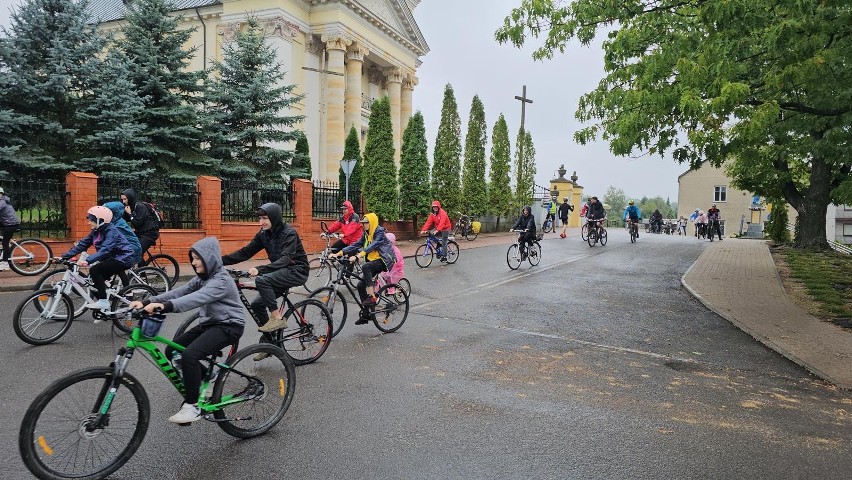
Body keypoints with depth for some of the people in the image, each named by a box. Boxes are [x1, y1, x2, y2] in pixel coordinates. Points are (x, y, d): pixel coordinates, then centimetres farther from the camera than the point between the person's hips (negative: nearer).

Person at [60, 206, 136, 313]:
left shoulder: (111, 231, -20)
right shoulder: (96, 232, 7)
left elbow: (105, 249, -33)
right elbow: (83, 244, 6)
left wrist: (88, 260, -43)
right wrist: (65, 256, -1)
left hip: (123, 259, -10)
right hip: (113, 258, 10)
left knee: (94, 270, -22)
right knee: (95, 281, 6)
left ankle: (103, 301, -16)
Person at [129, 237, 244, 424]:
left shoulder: (221, 280, -19)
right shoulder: (202, 278, 9)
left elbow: (196, 298, -36)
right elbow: (179, 292, -2)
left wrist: (164, 306, -47)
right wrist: (147, 302, -14)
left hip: (228, 326, -10)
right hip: (209, 323, 10)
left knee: (190, 354, -27)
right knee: (172, 351, 1)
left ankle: (192, 406, -14)